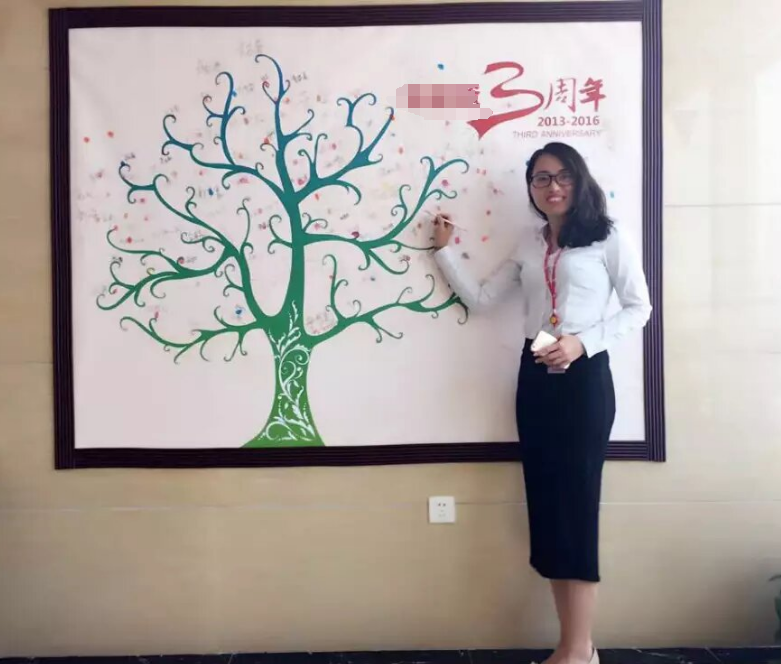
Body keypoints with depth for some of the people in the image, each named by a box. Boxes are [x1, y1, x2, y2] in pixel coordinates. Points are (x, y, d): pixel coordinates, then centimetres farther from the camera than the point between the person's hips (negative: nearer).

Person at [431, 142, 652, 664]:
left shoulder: (608, 238, 0)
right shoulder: (529, 246, 15)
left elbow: (638, 308, -2)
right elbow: (481, 299, 10)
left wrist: (583, 341, -15)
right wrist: (445, 250, 6)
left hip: (585, 378, -5)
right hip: (536, 377, 5)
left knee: (576, 505, -4)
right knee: (546, 505, 6)